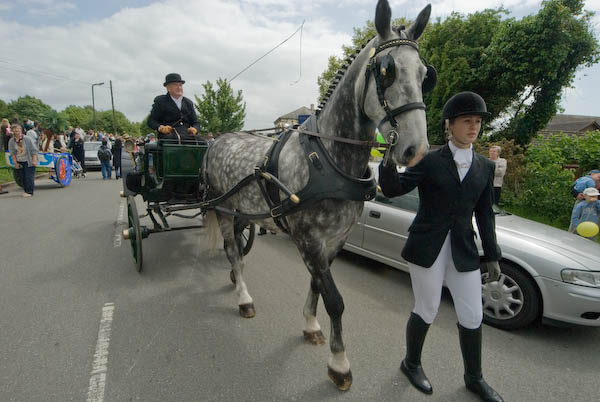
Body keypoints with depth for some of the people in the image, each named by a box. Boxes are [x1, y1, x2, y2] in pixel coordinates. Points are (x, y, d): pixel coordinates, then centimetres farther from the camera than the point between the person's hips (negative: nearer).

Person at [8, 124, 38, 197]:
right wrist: (15, 162, -6)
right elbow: (12, 153, 2)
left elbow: (34, 150, -9)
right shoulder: (11, 141, -1)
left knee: (29, 176, -6)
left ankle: (29, 192, 0)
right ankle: (26, 191, 19)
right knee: (21, 177, 7)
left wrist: (34, 160, -15)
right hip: (19, 162, 4)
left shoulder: (28, 139, -11)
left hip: (28, 161, -4)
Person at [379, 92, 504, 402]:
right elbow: (392, 189, -14)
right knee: (427, 311, 9)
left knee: (472, 317, 12)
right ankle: (411, 364, 35)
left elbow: (485, 214, 11)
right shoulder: (429, 161, -5)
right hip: (427, 248, -4)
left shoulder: (485, 167, 8)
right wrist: (389, 160, -32)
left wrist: (492, 255, 10)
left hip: (464, 252, 5)